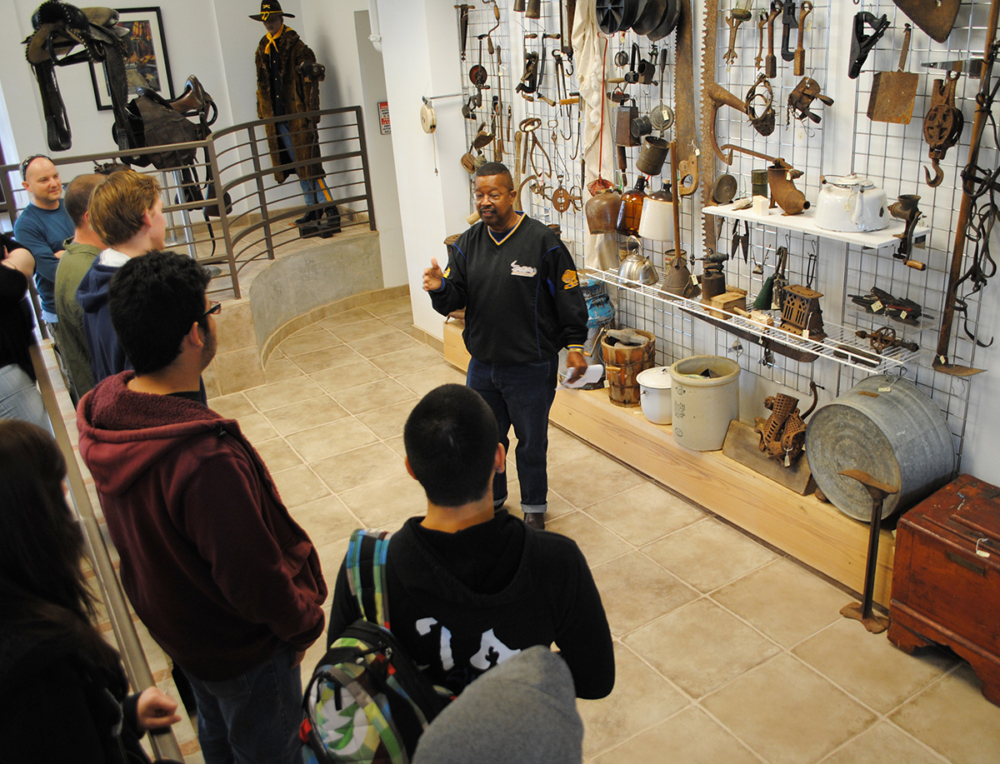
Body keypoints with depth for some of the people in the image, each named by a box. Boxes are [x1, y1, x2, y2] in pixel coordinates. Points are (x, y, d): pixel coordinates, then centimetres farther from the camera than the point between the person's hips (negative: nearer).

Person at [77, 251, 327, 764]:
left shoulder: (104, 411, -14)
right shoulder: (206, 460, -42)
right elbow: (257, 581, -30)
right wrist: (306, 622, -10)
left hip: (168, 621, 8)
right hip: (244, 645, -8)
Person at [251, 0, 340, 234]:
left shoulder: (296, 47, -5)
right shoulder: (262, 51, 13)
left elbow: (311, 83, -9)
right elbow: (262, 86, 19)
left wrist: (312, 117, -15)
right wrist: (263, 116, 14)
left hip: (297, 117, -6)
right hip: (277, 118, 6)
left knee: (309, 165, -10)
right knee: (299, 167, 11)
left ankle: (332, 212, -8)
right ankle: (312, 210, 20)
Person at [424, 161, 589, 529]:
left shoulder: (542, 241, -12)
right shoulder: (467, 244, 2)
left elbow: (569, 297, -7)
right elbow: (453, 301, 2)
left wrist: (574, 345, -9)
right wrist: (440, 289, -20)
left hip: (530, 367, -4)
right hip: (482, 364, 5)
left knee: (531, 441, 11)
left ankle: (534, 506, 33)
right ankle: (491, 498, 43)